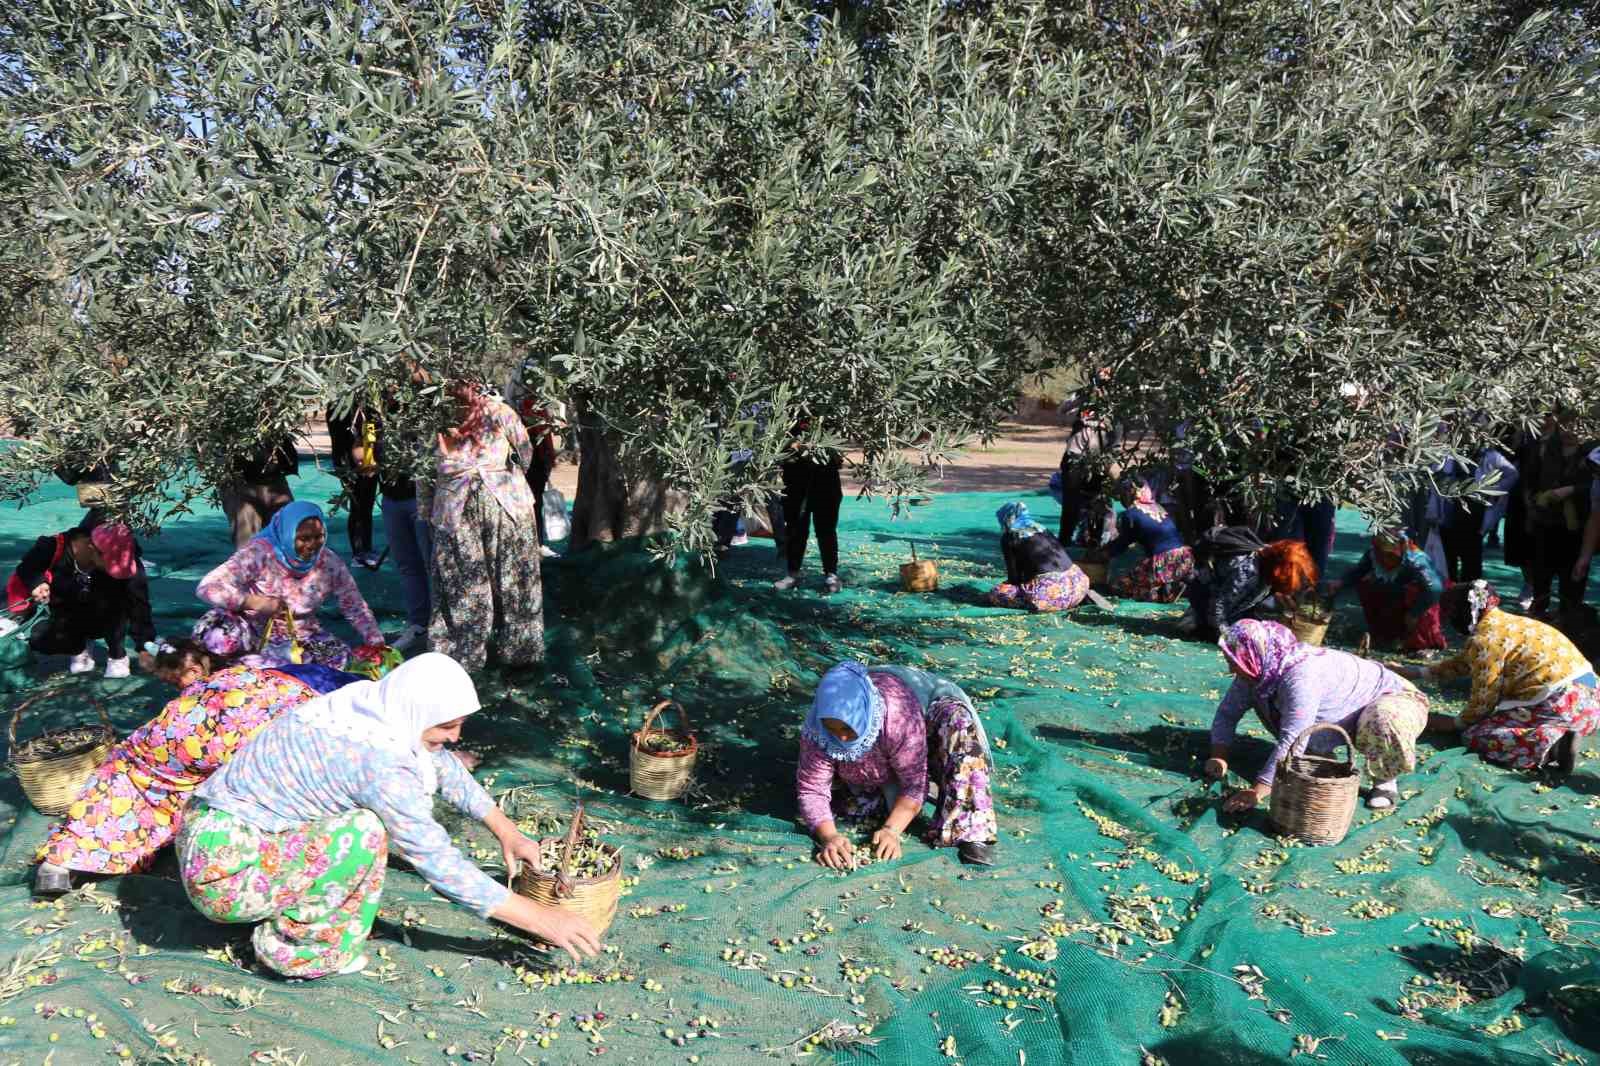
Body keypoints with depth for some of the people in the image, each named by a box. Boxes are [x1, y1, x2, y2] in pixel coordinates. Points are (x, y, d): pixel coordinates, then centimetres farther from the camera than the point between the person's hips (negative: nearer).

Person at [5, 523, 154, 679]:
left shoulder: (126, 562, -29)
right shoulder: (54, 548, -26)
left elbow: (138, 604, -30)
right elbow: (26, 568, -5)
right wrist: (36, 582, -28)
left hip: (107, 623, -1)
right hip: (67, 620, 2)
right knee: (38, 640, -26)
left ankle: (117, 656, -13)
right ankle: (78, 649, 7)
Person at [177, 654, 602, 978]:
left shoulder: (372, 702, -3)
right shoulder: (378, 758, -27)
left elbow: (443, 766, 14)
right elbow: (440, 864, -23)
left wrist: (505, 829, 17)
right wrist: (540, 918, -17)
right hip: (223, 873, -9)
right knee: (366, 832, -26)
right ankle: (292, 945, -4)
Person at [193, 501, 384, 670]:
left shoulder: (331, 564, -7)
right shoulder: (259, 553, -17)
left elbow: (357, 609, -2)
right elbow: (208, 587, -21)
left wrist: (378, 646, -14)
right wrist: (255, 602, -30)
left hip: (300, 636, 4)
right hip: (254, 632, -4)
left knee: (341, 655, -25)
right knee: (219, 633, -34)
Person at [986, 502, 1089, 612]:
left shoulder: (1008, 537, 6)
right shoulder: (1042, 528, 23)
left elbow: (1013, 575, 3)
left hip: (1049, 589, -6)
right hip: (1076, 582, 6)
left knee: (995, 594, 3)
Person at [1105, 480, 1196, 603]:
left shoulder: (1130, 513, 0)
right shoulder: (1159, 508, 19)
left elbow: (1123, 543, 12)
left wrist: (1105, 552, 30)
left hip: (1164, 564, -7)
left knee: (1120, 585, 6)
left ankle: (1166, 591, -7)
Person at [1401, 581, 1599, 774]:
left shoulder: (1484, 640, -12)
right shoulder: (1505, 623, 16)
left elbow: (1484, 698, -9)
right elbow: (1463, 662, 29)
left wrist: (1457, 723, 8)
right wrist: (1420, 672, 33)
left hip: (1561, 704, -9)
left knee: (1476, 735, -7)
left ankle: (1551, 746, -21)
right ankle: (1558, 736, 6)